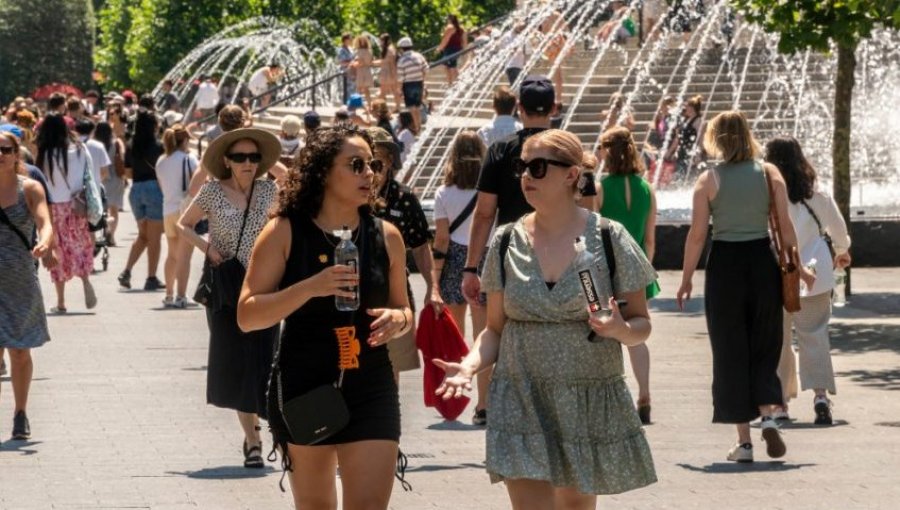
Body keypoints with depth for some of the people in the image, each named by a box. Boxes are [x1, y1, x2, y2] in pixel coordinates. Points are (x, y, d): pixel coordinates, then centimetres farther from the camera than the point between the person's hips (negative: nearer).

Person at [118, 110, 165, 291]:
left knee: (143, 235, 18)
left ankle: (127, 271, 4)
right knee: (154, 237, 3)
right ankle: (151, 278, 3)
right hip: (154, 188, -5)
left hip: (136, 189, 5)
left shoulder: (131, 146, 4)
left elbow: (127, 172, 9)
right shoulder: (157, 146, -11)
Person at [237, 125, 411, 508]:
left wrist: (398, 319, -8)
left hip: (370, 390, 1)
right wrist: (310, 287, -22)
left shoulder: (386, 236, 4)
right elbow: (247, 315, -9)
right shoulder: (285, 232, -5)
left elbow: (402, 310, 17)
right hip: (302, 390, -1)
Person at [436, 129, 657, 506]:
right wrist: (470, 365, -10)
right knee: (530, 502, -9)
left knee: (577, 501, 7)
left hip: (591, 403, -1)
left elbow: (641, 323, 2)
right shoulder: (507, 243, 4)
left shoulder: (608, 239, -3)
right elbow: (495, 329, 10)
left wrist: (621, 329, -20)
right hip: (522, 403, 1)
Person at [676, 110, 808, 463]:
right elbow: (785, 226, -1)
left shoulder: (708, 180, -3)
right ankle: (767, 417, -11)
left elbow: (697, 234, -5)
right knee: (764, 348, 13)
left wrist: (687, 279, 2)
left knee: (730, 353, 6)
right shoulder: (769, 173, 1)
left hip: (724, 265, -1)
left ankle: (744, 440, 6)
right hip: (762, 262, 1)